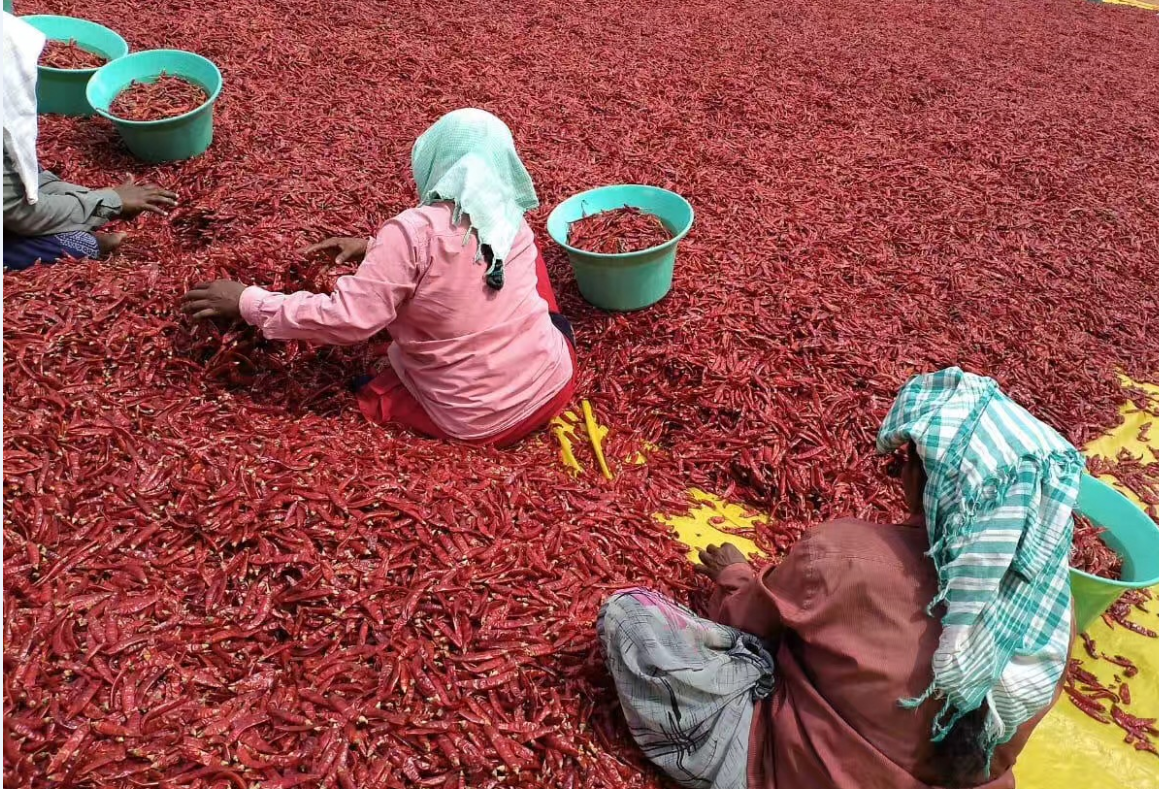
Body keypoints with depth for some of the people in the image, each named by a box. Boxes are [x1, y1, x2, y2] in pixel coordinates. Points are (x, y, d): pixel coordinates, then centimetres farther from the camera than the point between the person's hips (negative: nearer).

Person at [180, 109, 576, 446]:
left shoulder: (415, 231, -19)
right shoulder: (511, 218, 1)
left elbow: (347, 319, -20)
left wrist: (248, 302, -11)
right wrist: (375, 248, 16)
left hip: (477, 423, -5)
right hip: (557, 383, 5)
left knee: (367, 389, 21)